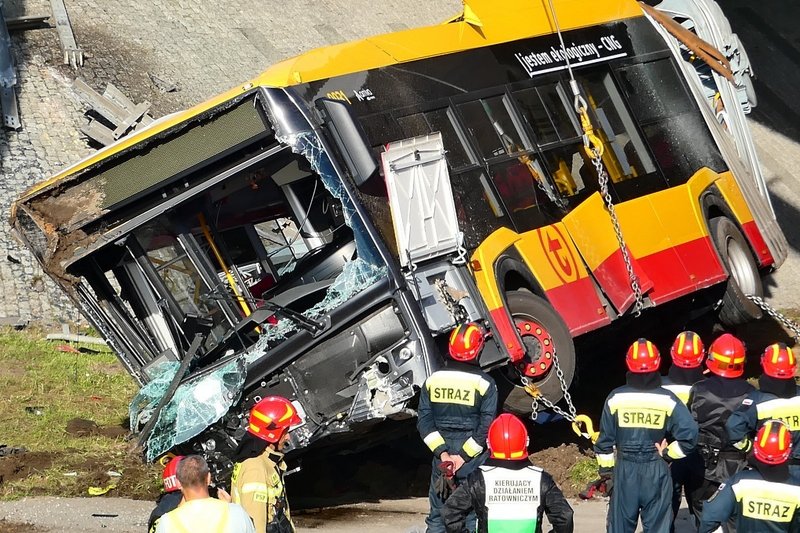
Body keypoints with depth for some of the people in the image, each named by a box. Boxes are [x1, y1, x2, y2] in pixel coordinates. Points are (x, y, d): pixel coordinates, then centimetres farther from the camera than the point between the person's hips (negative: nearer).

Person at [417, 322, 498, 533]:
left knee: (437, 515, 11)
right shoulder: (484, 383, -8)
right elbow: (486, 426, -12)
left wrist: (442, 453, -6)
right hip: (474, 459, -3)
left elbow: (424, 421, -2)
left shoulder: (433, 380, 2)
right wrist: (463, 456, -9)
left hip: (442, 455, 3)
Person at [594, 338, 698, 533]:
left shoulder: (616, 398, -5)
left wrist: (606, 468, 12)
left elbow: (605, 438, 1)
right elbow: (689, 434, -15)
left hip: (625, 469, 1)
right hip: (656, 469, -1)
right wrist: (668, 453, -1)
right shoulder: (667, 399, -8)